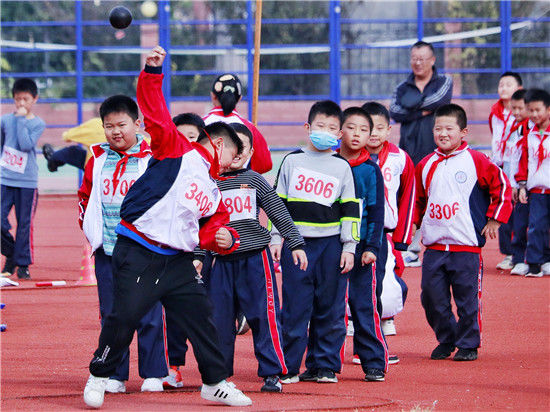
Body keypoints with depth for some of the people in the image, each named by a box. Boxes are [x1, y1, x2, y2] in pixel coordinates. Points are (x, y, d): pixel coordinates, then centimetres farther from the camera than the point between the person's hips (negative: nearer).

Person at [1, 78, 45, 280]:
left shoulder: (38, 123, -1)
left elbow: (26, 145, -17)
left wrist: (22, 119, -13)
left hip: (27, 181, -2)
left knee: (24, 224, 1)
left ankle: (23, 263, 11)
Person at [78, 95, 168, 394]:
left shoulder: (152, 159, -2)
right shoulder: (97, 160, 8)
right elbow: (85, 197, 20)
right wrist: (89, 228, 11)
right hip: (106, 250, 3)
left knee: (148, 314, -1)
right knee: (111, 314, 6)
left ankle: (153, 374, 7)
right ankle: (115, 376, 12)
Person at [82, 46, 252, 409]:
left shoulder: (213, 192, 19)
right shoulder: (178, 151, -1)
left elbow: (212, 229, 21)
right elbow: (156, 114, -11)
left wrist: (224, 239, -3)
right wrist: (153, 72, -22)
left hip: (178, 262, 7)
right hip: (137, 255, -7)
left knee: (201, 315, 5)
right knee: (124, 317, -9)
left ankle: (216, 383, 17)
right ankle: (100, 376, 9)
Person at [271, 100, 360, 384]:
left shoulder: (342, 167, 8)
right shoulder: (292, 161, 8)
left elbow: (350, 210, 6)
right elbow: (278, 201, 9)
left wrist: (349, 248, -1)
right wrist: (275, 239, 2)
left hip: (331, 244, 1)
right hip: (296, 243, 0)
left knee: (330, 308, 2)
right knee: (295, 307, -2)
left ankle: (324, 365, 10)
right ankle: (288, 367, 3)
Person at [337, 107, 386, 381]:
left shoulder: (371, 170, 1)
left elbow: (376, 212, 0)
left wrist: (372, 247, -10)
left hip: (361, 247, -3)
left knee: (365, 305, -5)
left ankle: (374, 363, 1)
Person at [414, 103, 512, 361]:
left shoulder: (475, 161, -3)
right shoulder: (426, 165, 10)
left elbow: (502, 186, 1)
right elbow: (419, 198, 25)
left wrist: (494, 220, -1)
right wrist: (417, 222, 14)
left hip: (466, 245, -4)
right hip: (434, 244, 4)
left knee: (467, 298, -1)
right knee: (432, 297, 4)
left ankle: (468, 344, 11)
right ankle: (445, 340, 20)